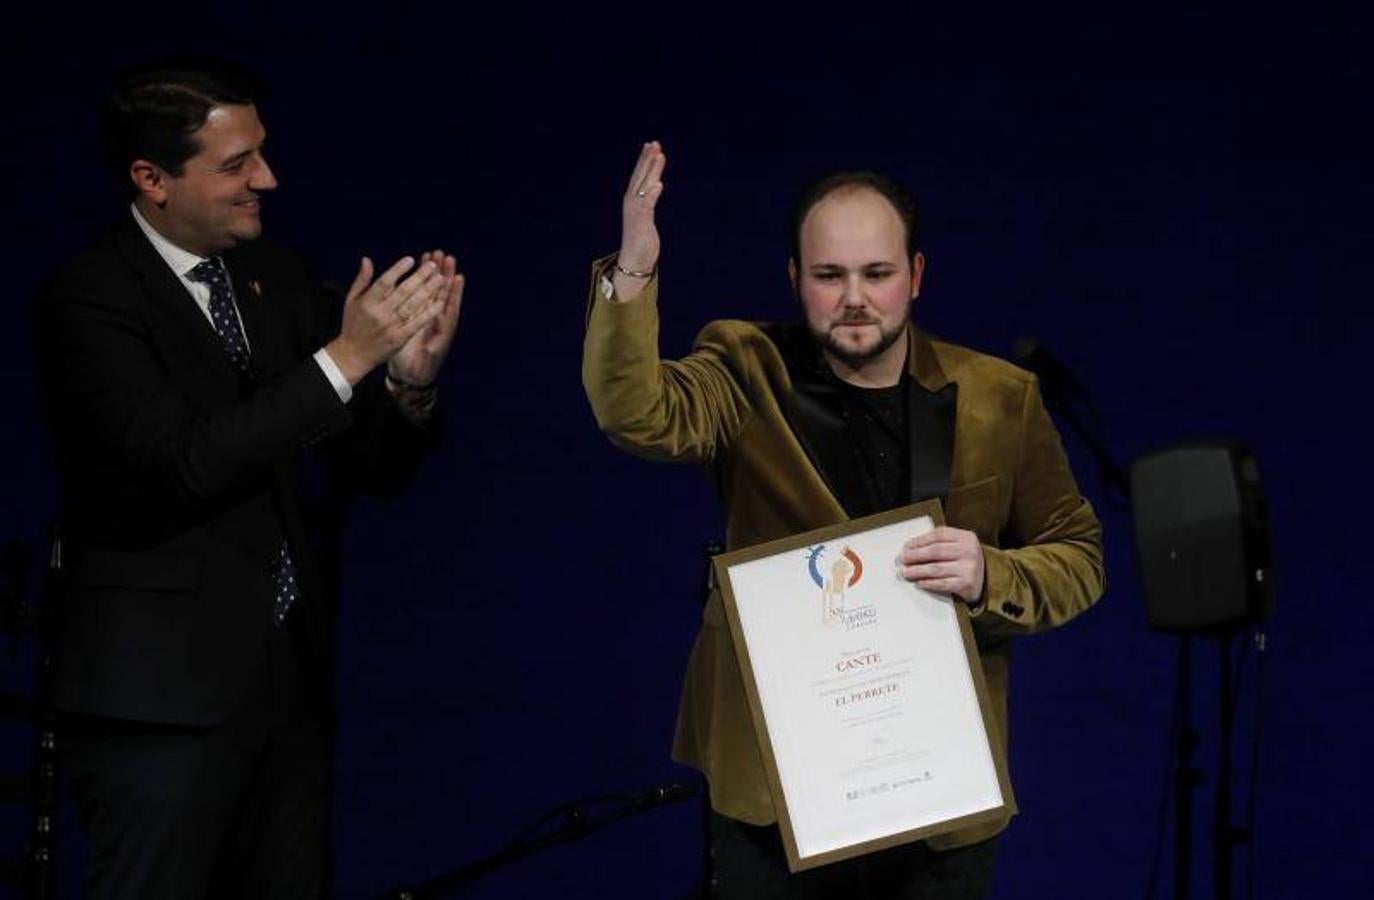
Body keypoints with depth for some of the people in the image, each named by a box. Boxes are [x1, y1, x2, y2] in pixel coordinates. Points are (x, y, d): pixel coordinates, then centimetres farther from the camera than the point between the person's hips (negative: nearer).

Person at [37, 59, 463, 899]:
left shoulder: (279, 278, 8)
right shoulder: (90, 299, -11)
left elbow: (374, 467, 9)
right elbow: (189, 465, -24)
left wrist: (410, 379, -12)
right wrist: (346, 356, -23)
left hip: (291, 676, 6)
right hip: (165, 689, -6)